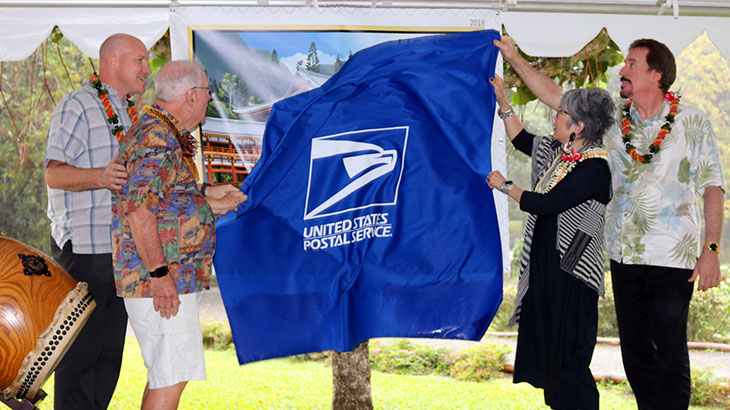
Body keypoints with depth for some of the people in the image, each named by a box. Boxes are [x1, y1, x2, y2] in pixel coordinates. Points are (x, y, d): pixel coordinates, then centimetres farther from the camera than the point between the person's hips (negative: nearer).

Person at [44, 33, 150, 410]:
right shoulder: (77, 106, -8)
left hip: (120, 250, 9)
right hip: (83, 248, -9)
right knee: (81, 349, -7)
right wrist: (100, 177, -34)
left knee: (110, 348, 10)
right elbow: (54, 173, -17)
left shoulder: (129, 112, 20)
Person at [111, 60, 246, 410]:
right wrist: (159, 273, -23)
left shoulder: (163, 134, 18)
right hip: (163, 281, -11)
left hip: (169, 277, 11)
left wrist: (208, 201, 25)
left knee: (166, 374, 15)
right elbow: (138, 210, -23)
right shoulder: (156, 137, -15)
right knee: (173, 375, -9)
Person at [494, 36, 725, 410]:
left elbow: (712, 189, -2)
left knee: (670, 352, -4)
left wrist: (711, 250, -8)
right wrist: (514, 58, 5)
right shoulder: (611, 113, 7)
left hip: (674, 259, -4)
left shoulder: (692, 122, -2)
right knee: (634, 350, 10)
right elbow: (554, 95, 10)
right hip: (624, 256, 4)